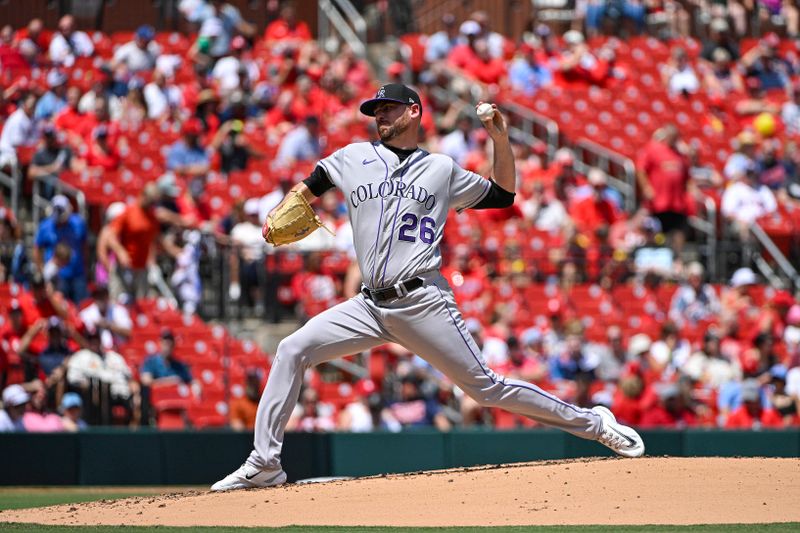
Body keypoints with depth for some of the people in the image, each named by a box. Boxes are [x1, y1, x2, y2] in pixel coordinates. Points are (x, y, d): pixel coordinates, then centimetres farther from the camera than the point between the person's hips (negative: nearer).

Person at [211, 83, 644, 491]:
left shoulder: (442, 170, 12)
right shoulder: (353, 158, 15)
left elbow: (502, 195, 19)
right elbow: (307, 189, 24)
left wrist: (500, 140, 7)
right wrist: (279, 215, 3)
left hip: (422, 302, -3)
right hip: (370, 306, 3)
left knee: (486, 388, -7)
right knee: (292, 350, -11)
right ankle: (264, 463, -9)